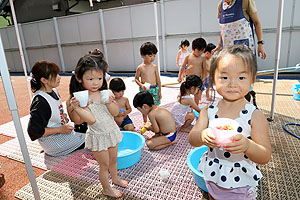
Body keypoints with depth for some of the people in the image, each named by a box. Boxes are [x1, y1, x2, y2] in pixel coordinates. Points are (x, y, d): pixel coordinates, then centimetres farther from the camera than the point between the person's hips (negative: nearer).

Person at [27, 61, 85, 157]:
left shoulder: (53, 91, 1)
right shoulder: (40, 102, -26)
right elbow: (34, 131, -24)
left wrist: (63, 115, 1)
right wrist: (60, 129, -23)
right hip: (56, 144, -8)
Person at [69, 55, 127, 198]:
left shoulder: (104, 93, -7)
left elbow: (115, 112, -8)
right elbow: (91, 119, -28)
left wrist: (109, 102, -25)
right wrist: (76, 108, -38)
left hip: (112, 131, 5)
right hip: (97, 136, -5)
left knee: (113, 159, 25)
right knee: (104, 165, 12)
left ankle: (115, 178, 53)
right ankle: (106, 189, 38)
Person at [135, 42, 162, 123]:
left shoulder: (154, 67, 1)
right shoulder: (140, 67, -5)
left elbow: (158, 80, 6)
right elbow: (136, 79, 3)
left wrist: (159, 91, 6)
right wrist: (141, 85, -16)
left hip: (155, 89, 2)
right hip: (145, 90, -2)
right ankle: (145, 122, 25)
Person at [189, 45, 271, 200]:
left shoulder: (254, 115, -17)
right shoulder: (208, 111, -10)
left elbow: (265, 156, -16)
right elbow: (191, 139, -13)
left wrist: (247, 146, -37)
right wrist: (202, 136, -35)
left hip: (240, 182, -3)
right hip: (212, 177, 3)